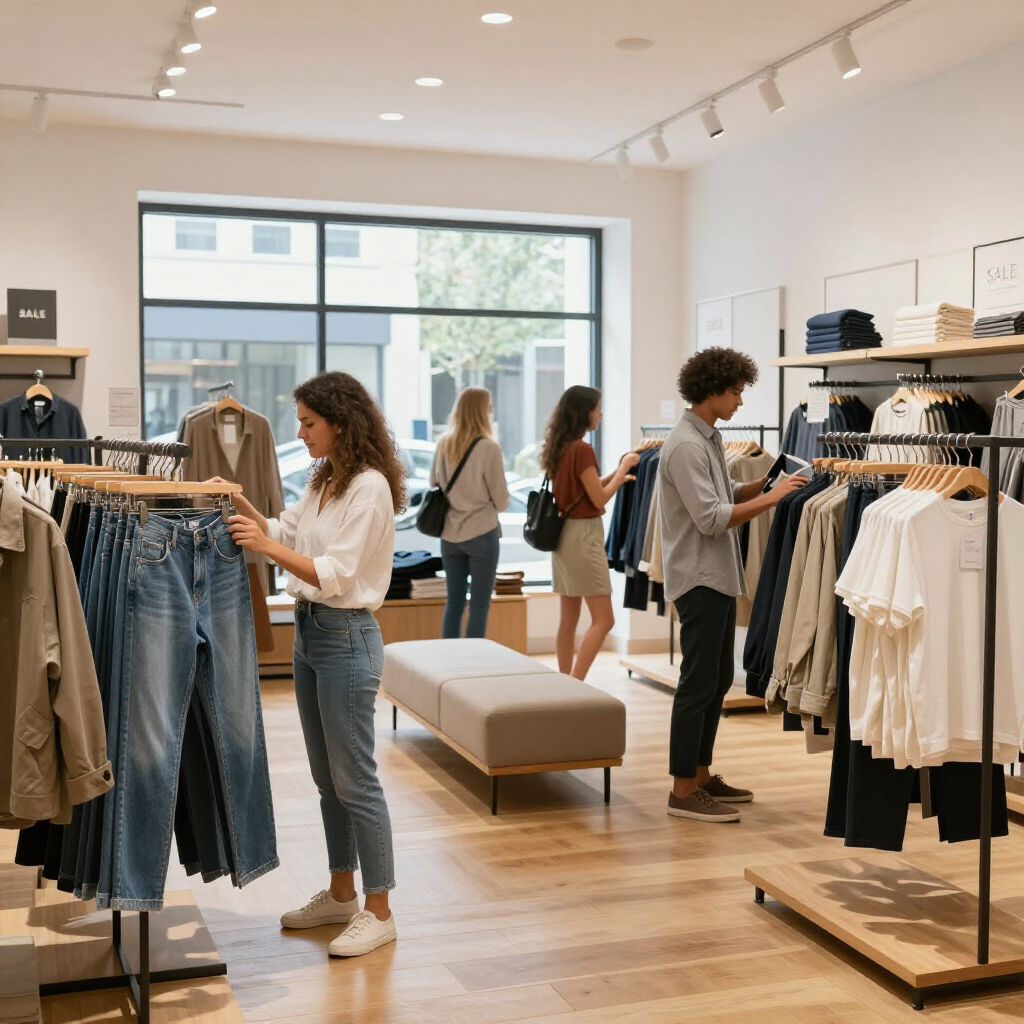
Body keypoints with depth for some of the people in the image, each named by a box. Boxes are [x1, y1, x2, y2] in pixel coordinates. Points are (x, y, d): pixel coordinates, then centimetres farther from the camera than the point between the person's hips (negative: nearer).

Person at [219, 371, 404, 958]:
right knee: (327, 777, 16)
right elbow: (286, 535, 14)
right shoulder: (324, 480, 12)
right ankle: (341, 894, 29)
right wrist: (241, 504, 3)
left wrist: (266, 546, -29)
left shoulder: (369, 486, -17)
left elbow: (335, 575, -22)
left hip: (346, 636, -9)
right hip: (310, 630, 9)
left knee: (355, 780, -2)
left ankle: (378, 912, 10)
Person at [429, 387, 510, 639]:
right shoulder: (488, 448, -15)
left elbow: (434, 485, 12)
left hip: (449, 534, 5)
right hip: (482, 533, -5)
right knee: (479, 606, 3)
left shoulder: (444, 444, -1)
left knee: (454, 602, 13)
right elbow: (501, 501, -8)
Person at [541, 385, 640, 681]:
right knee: (603, 620, -6)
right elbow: (599, 499, -14)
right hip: (583, 534, -9)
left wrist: (617, 474, 13)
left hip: (564, 532, 9)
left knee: (568, 619, 11)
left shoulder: (558, 447, 10)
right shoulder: (582, 449, -16)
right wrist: (624, 468, -3)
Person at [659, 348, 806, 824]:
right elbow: (711, 518, -21)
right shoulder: (686, 445, -16)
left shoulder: (710, 439, 15)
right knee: (699, 683, -5)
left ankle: (701, 775, 24)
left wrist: (763, 482, 3)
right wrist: (771, 498, -18)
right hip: (699, 578, -10)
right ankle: (683, 791, 2)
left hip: (719, 577, 10)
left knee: (718, 679, 14)